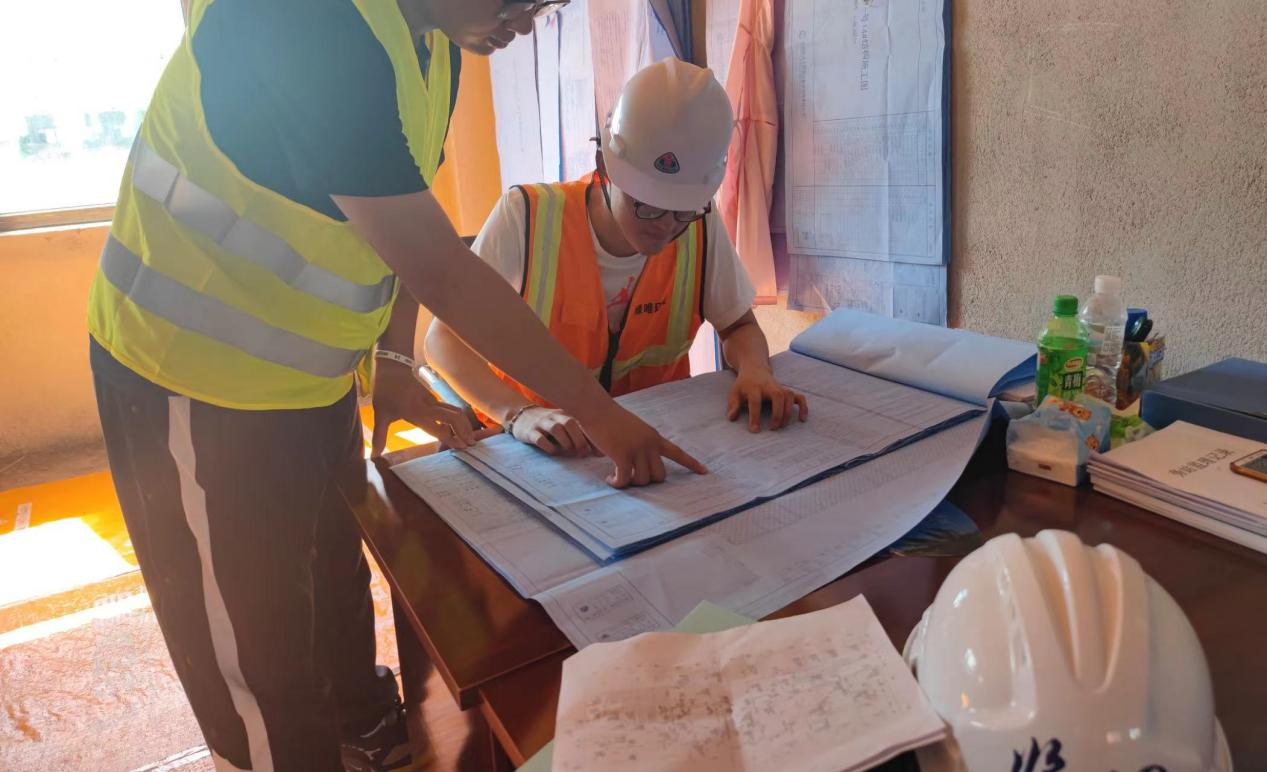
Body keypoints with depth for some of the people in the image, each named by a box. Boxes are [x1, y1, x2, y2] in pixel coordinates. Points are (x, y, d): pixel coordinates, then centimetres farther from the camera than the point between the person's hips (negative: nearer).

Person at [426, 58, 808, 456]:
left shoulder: (700, 225, -9)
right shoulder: (529, 216, -18)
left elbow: (739, 327, 5)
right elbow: (444, 337, -17)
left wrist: (754, 370, -19)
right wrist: (520, 413, -34)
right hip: (539, 449, -1)